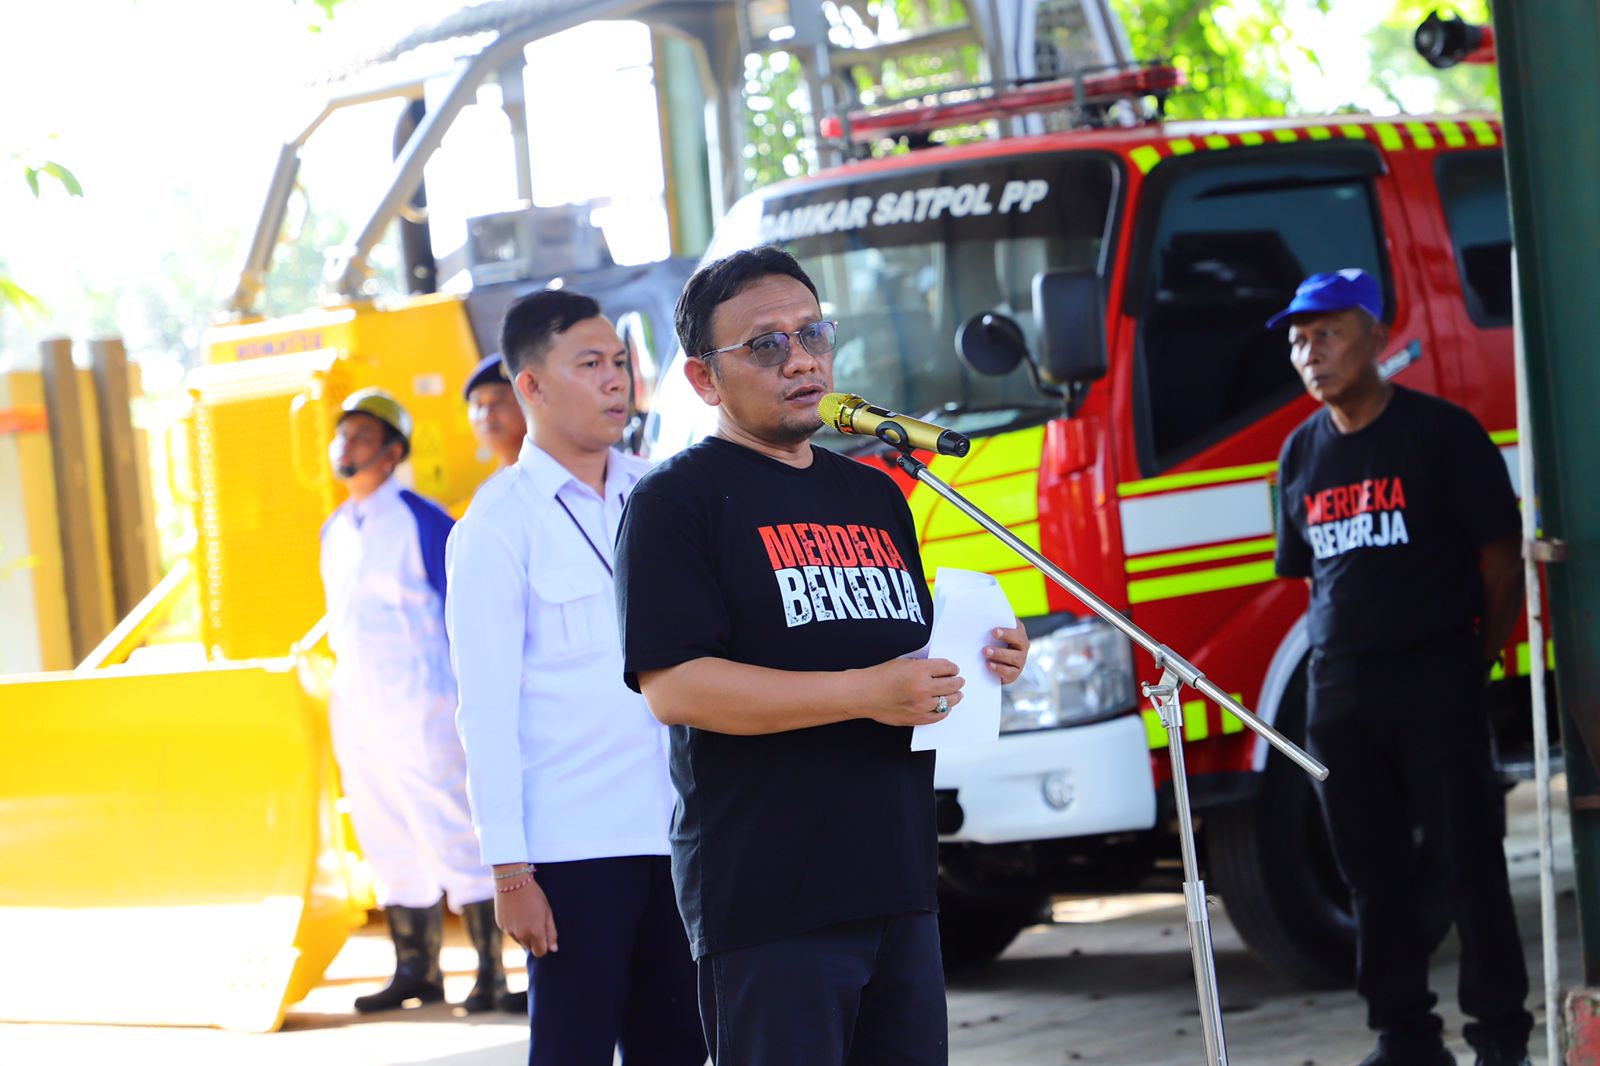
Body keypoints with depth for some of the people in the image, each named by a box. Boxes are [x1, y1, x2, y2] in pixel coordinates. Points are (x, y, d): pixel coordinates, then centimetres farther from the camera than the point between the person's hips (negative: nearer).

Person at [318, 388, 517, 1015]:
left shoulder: (420, 522, -8)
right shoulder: (334, 532, 15)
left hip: (419, 710, -8)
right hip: (356, 714, 8)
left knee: (451, 836, -7)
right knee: (390, 849, 10)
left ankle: (490, 971, -2)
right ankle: (415, 969, 16)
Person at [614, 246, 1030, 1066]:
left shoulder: (873, 495, 19)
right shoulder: (678, 500, -5)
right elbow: (673, 687, -17)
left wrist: (977, 665, 6)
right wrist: (864, 693, -21)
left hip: (898, 883, 7)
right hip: (767, 901, -7)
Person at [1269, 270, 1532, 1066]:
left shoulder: (1441, 433, -2)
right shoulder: (1301, 454, 13)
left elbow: (1501, 557, -1)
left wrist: (1479, 661, -2)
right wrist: (1336, 659, 9)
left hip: (1436, 678, -5)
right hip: (1338, 688, 5)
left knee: (1469, 857, -4)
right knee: (1372, 871, 7)